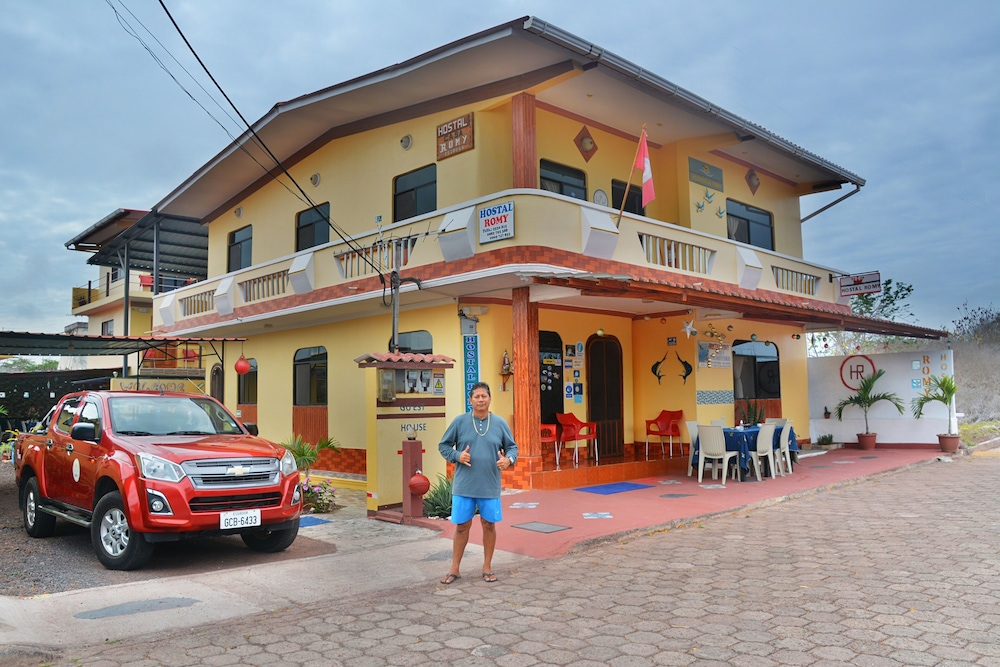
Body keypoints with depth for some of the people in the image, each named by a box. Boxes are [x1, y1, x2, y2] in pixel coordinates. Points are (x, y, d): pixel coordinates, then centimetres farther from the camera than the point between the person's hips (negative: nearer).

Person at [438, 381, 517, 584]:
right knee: (462, 526, 7)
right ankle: (455, 569, 21)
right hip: (463, 486, -1)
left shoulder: (500, 423, -1)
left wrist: (509, 459, -13)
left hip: (490, 487, 1)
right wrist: (457, 456, -15)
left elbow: (512, 447, 8)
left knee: (489, 525, 10)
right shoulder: (460, 421, -4)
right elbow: (443, 445, 4)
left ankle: (487, 567, 26)